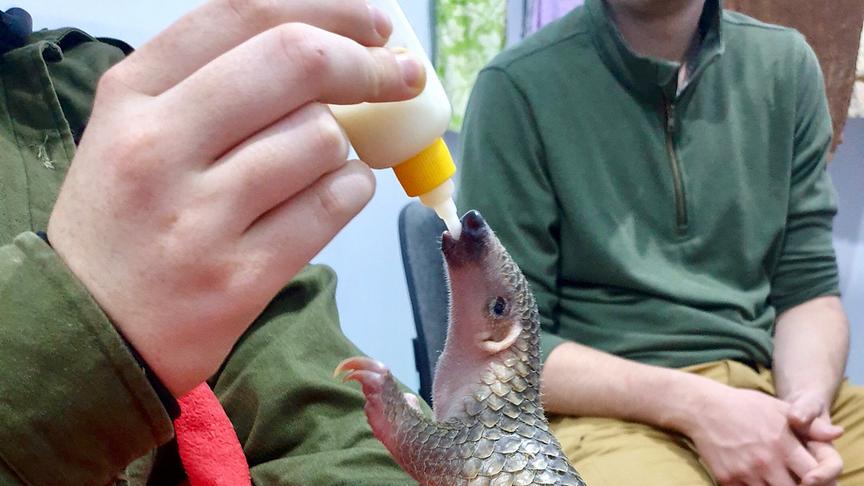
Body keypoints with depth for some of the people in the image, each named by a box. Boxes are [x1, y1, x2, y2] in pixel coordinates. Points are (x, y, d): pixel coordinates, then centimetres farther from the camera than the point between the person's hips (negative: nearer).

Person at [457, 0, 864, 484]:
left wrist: (805, 403, -13)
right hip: (606, 409, -4)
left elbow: (808, 284, 7)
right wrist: (695, 404, -20)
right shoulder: (518, 86, -10)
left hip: (766, 386, 5)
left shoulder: (786, 63, 4)